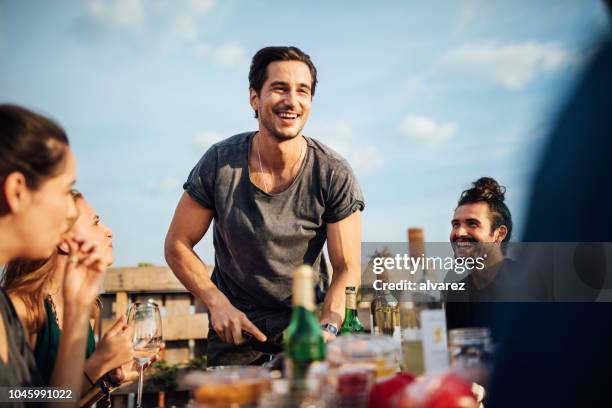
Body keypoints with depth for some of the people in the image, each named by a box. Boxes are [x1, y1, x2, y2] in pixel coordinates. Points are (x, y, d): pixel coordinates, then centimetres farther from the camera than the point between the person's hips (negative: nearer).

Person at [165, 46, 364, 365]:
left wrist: (326, 329, -28)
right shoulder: (219, 163, -13)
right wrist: (218, 304, -16)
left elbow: (347, 270, -11)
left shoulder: (334, 174, -15)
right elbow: (177, 246, -4)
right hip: (235, 323, 1)